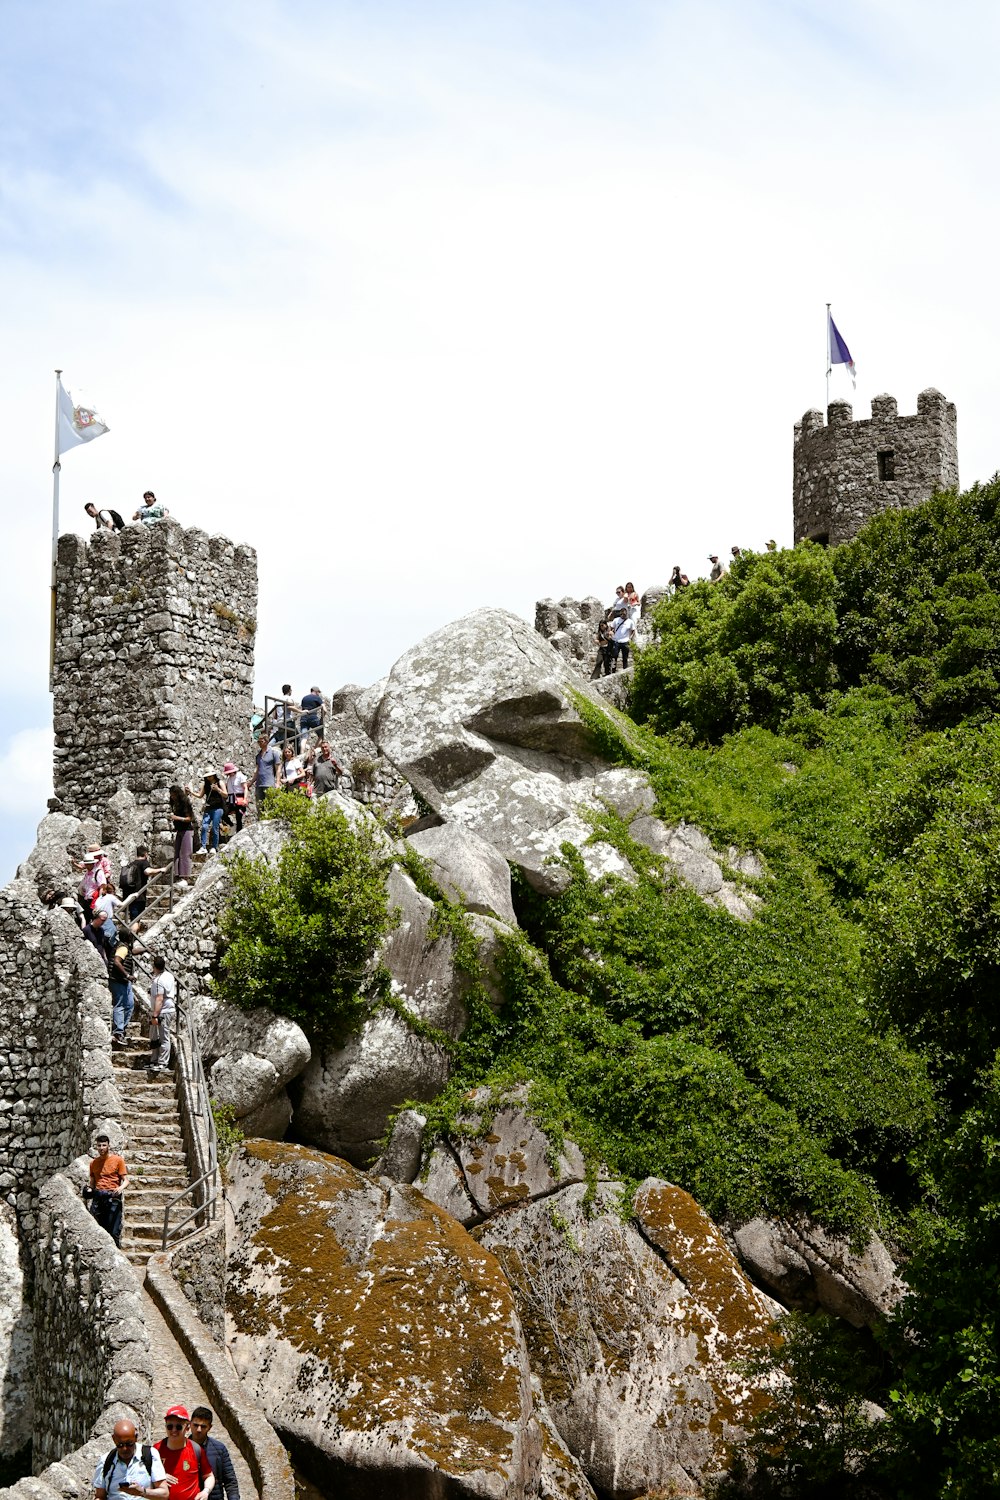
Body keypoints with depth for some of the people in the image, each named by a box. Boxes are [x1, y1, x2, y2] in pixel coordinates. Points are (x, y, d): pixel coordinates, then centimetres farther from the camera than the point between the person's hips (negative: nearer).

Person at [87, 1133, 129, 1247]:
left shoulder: (117, 1160, 3)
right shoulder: (93, 1162, 15)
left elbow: (126, 1180, 2)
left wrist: (121, 1188, -19)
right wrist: (90, 1201, 12)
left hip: (112, 1198, -4)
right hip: (98, 1198, 4)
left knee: (114, 1232, -9)